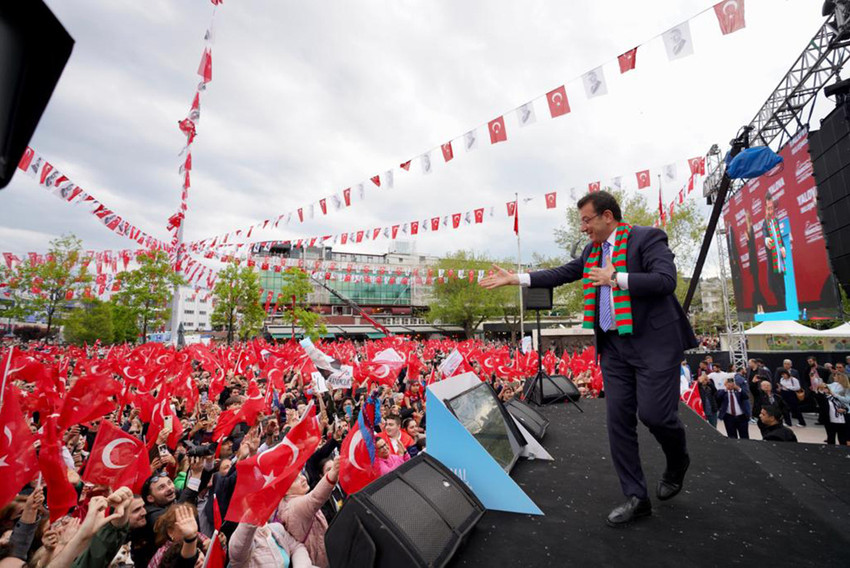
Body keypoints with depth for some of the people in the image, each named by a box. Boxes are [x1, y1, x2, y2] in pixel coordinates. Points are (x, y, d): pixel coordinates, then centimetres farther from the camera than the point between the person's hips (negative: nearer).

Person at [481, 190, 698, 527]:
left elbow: (666, 280, -17)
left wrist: (617, 278, -20)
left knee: (653, 413, -6)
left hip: (654, 343, -6)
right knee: (619, 420, 5)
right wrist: (515, 279, 8)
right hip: (614, 346, 6)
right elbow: (560, 274, 13)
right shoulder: (592, 251, 13)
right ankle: (636, 498, 18)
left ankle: (677, 462, 31)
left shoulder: (647, 238, -6)